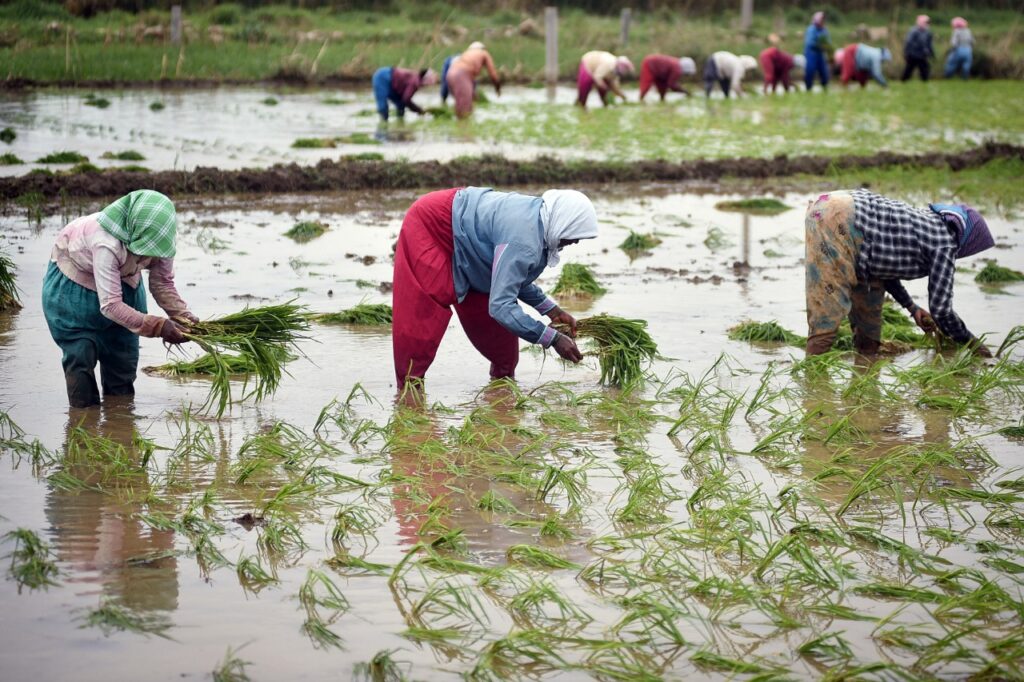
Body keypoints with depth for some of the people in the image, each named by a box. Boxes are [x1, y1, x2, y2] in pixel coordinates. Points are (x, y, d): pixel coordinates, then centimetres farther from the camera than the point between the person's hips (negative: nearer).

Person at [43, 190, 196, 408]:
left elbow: (163, 283, -11)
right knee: (81, 353, -11)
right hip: (73, 283, -6)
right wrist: (159, 327, -44)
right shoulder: (107, 243, -43)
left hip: (123, 280, 6)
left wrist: (183, 316, -27)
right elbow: (110, 305, -40)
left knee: (123, 353, 8)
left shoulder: (159, 238, -25)